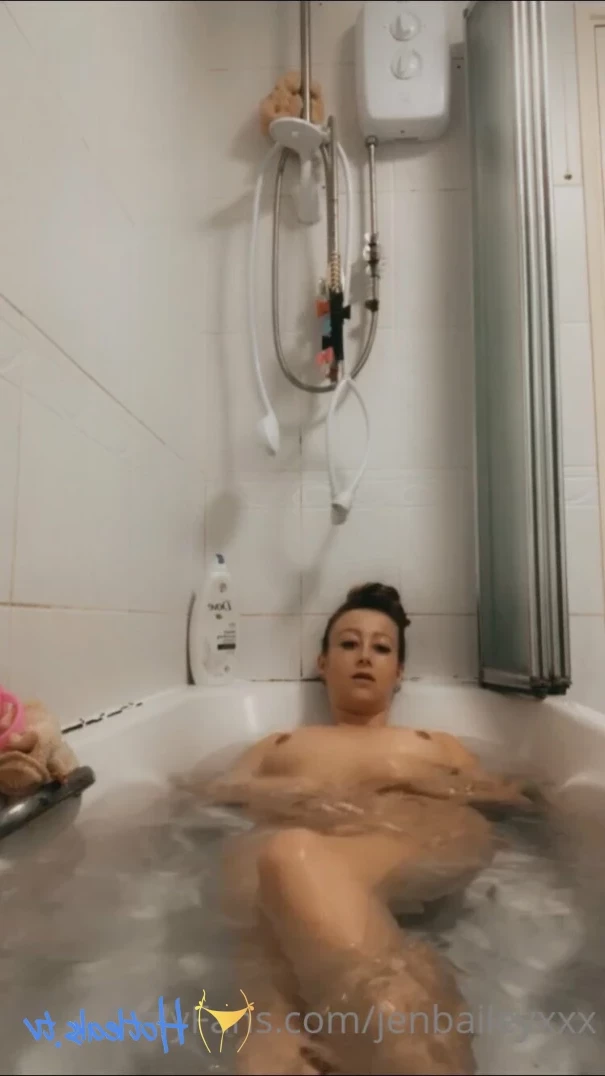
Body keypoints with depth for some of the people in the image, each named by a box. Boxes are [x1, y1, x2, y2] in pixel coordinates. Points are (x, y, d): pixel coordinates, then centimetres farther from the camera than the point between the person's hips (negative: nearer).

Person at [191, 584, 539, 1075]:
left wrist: (431, 785, 0)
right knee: (292, 855, -40)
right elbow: (208, 795, 18)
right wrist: (288, 791, -4)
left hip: (412, 854, -1)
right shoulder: (280, 744, 36)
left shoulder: (437, 744, 36)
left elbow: (519, 801, 21)